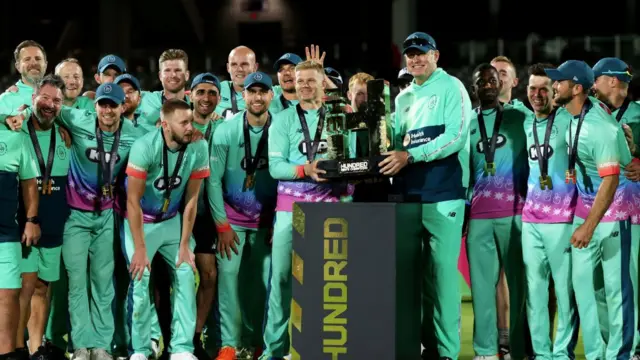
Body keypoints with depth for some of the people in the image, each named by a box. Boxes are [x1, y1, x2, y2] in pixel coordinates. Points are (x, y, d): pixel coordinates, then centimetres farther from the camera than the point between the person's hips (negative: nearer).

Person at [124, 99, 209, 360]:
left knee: (186, 275, -3)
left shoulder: (198, 149, -17)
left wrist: (185, 244, -8)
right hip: (141, 221, -4)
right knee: (141, 280, -10)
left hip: (173, 220, 4)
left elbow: (191, 200, -8)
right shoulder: (145, 147, -28)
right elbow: (133, 201, -22)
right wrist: (140, 248, -23)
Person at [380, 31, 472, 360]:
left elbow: (456, 136, -13)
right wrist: (392, 161, -2)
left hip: (442, 195, -6)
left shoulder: (451, 88, -1)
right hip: (409, 196, 6)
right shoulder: (403, 98, 18)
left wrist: (410, 156, -20)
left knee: (442, 272, -7)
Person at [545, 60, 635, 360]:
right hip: (585, 204, 9)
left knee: (615, 285, -4)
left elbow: (610, 180, -29)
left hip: (613, 210, -9)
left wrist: (589, 225, -31)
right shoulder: (575, 114, -1)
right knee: (584, 281, 10)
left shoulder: (601, 127, -26)